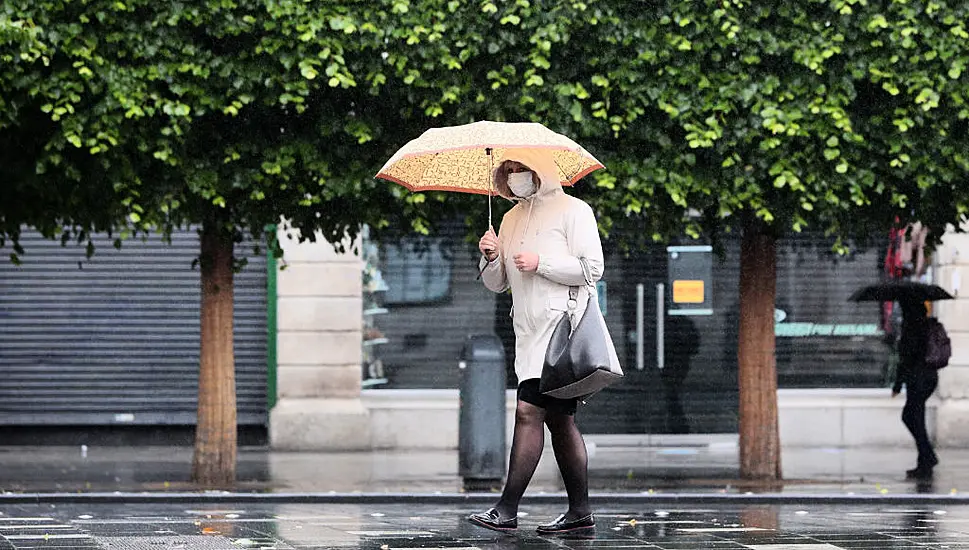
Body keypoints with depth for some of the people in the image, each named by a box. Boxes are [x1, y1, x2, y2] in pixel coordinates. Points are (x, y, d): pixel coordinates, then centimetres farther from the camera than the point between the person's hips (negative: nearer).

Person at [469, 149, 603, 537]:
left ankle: (507, 510, -19)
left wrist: (540, 263, -15)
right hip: (529, 330, 8)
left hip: (561, 325, -8)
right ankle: (580, 515, 11)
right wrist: (491, 257, -2)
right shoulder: (513, 219, 19)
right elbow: (496, 284, 19)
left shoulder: (573, 211, -3)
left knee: (528, 411, -16)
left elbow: (592, 268, -11)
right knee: (559, 420, 8)